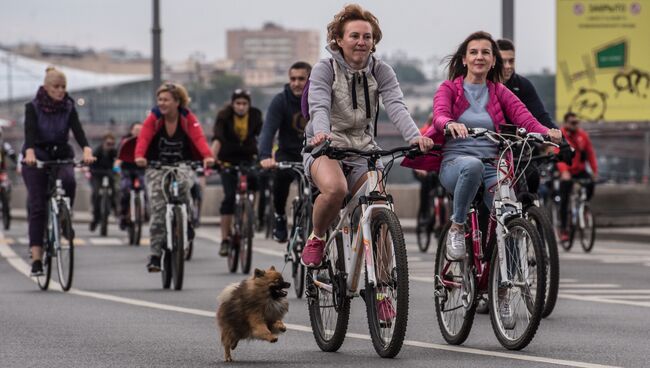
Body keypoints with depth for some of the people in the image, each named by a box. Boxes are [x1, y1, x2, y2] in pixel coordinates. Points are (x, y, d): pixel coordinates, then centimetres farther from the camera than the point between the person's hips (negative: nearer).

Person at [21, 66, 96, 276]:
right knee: (37, 207, -9)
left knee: (68, 180, -33)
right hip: (36, 159, -2)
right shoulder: (33, 107, -8)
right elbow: (30, 131, -24)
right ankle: (36, 259, -8)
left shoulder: (68, 108, -1)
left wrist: (87, 150, -36)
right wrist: (29, 152, -44)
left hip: (61, 156, 2)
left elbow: (78, 130, -16)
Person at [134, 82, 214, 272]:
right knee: (158, 210, -10)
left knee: (182, 184, -35)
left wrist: (208, 156, -43)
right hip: (156, 167, 0)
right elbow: (143, 138, -22)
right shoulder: (153, 118, -8)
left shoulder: (188, 118, -7)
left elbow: (198, 137, -22)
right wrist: (139, 156, -44)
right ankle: (155, 255, -3)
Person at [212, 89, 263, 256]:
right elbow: (217, 139, -28)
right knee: (229, 196, -15)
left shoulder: (255, 115, -9)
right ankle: (225, 239, -11)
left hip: (248, 158, 3)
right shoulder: (224, 116, -16)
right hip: (228, 159, -3)